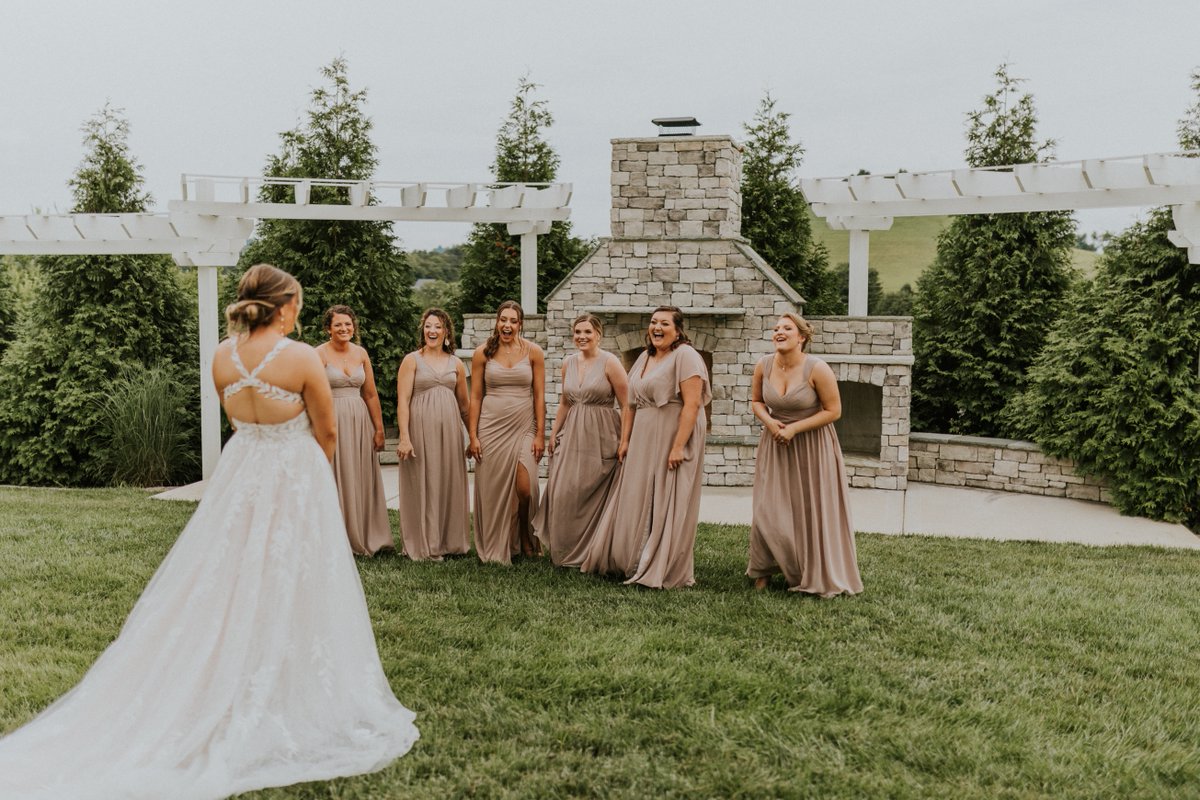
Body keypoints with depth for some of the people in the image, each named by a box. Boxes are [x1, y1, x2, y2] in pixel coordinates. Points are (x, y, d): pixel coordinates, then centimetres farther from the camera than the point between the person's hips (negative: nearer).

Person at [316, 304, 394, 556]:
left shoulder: (361, 353, 8)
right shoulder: (320, 354, -5)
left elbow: (371, 394, 10)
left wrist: (379, 428, 7)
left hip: (360, 421, 4)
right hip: (332, 421, -4)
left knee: (362, 481, 9)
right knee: (335, 481, 2)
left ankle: (365, 538, 20)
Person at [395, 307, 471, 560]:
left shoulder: (455, 364, 11)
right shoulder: (412, 360, 0)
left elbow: (463, 404, 16)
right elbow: (402, 400, -6)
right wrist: (404, 437, -15)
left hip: (449, 428, 4)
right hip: (420, 427, -3)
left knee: (449, 484, 7)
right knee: (422, 485, 2)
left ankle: (449, 541, 20)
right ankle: (424, 546, 12)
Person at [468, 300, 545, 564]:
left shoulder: (533, 352, 1)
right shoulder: (483, 352, 2)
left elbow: (539, 396, 2)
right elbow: (475, 396, 4)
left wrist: (540, 434, -3)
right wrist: (472, 435, -1)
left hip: (523, 428, -1)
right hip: (491, 428, 1)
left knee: (524, 488, -12)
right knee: (492, 490, 5)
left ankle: (525, 534, 17)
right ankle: (495, 549, 21)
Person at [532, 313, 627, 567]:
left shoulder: (609, 363, -7)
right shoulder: (568, 363, 10)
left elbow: (627, 405, -8)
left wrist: (625, 442, -12)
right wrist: (553, 434, 17)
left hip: (600, 436, -5)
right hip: (572, 434, 5)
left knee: (593, 495, -1)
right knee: (563, 493, 1)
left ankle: (590, 553, 13)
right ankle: (565, 553, 16)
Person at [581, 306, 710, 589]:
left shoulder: (685, 356, -11)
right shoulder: (644, 357, 14)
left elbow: (692, 404, -19)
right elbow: (631, 404, 16)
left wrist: (678, 446, -24)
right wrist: (625, 440, 10)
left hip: (673, 441, -8)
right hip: (642, 443, 8)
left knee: (668, 508, 0)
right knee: (636, 503, 13)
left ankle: (665, 572, 12)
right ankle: (633, 563, 27)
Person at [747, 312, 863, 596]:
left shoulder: (817, 369, -19)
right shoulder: (763, 366, -7)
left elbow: (833, 410, -14)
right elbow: (756, 400, 9)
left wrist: (795, 428, -20)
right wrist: (769, 421, -12)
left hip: (811, 447, -3)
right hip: (775, 445, 3)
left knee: (811, 510, 4)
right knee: (768, 511, 3)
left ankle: (816, 577, 20)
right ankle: (763, 570, 22)